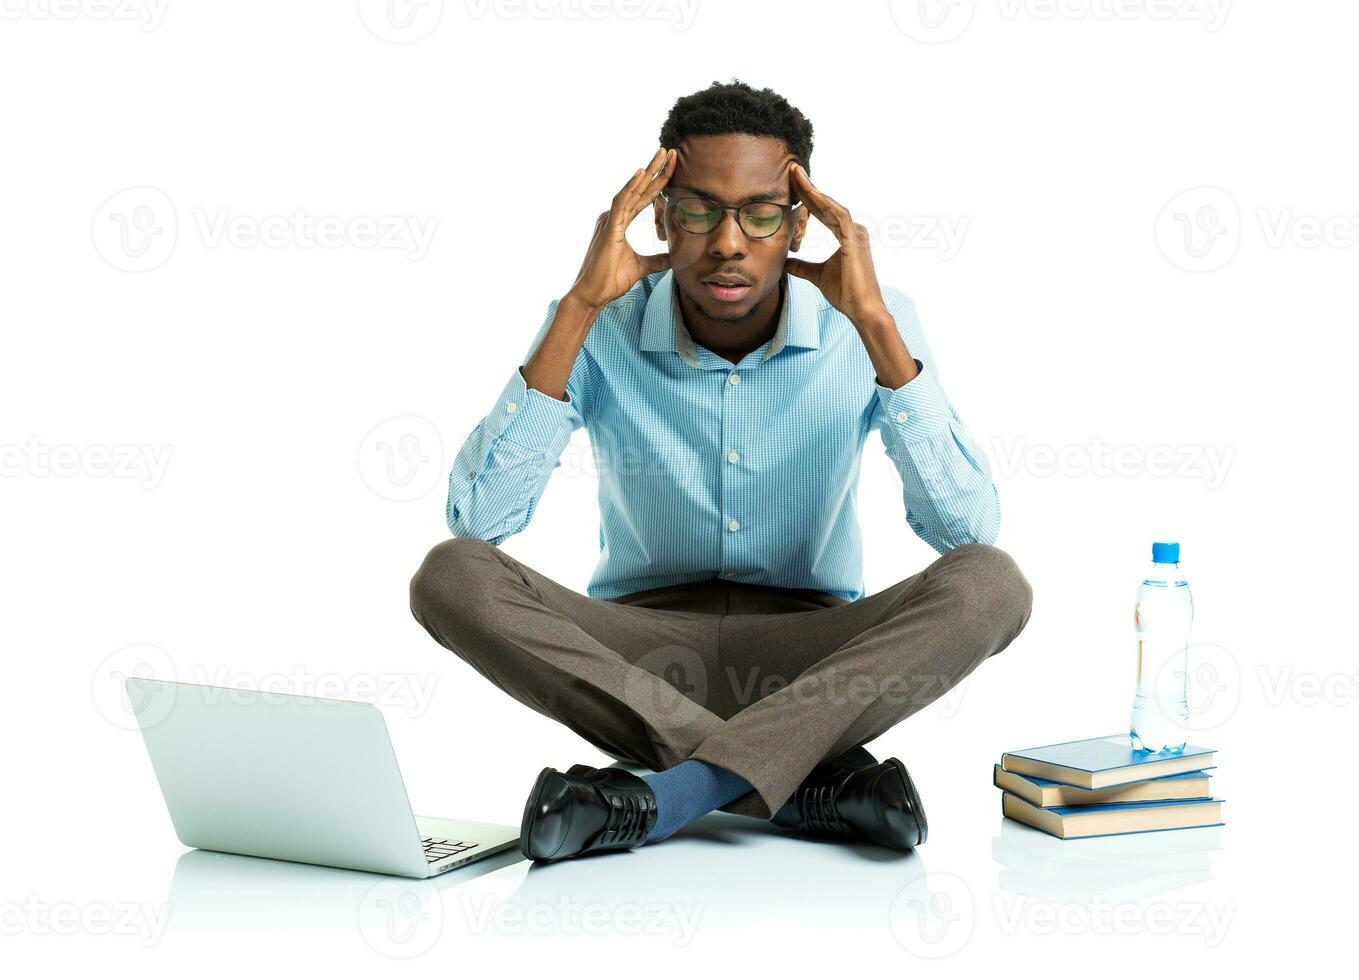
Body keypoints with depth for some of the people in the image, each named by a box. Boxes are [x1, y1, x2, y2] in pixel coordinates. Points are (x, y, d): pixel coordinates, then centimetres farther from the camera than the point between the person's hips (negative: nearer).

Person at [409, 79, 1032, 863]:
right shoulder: (599, 330, -9)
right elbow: (477, 521, -21)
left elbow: (969, 528, -21)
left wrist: (873, 321, -25)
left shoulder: (869, 326, -9)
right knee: (451, 577, -27)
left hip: (812, 652, 0)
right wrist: (580, 305, -24)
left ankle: (670, 793, -32)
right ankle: (811, 782, -28)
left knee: (990, 586, -29)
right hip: (639, 661, 1)